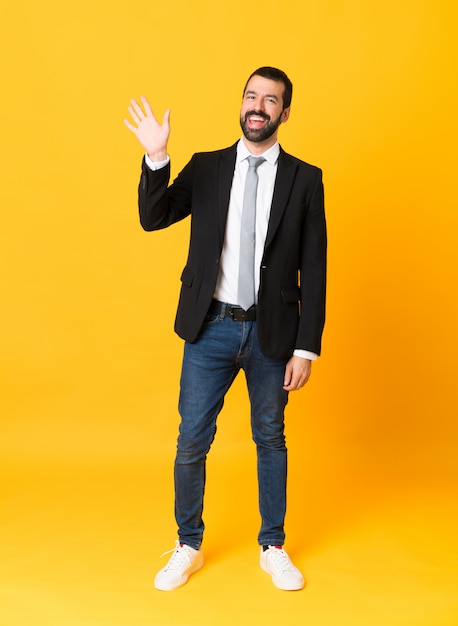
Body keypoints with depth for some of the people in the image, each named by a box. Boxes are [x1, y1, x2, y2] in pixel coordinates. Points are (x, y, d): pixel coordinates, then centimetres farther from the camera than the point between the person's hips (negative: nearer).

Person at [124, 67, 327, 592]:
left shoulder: (305, 179, 0)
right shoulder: (205, 168, 4)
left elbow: (313, 268, -2)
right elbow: (153, 219, -7)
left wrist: (307, 347, -5)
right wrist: (156, 158, -22)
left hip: (272, 332, 0)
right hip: (211, 330, 1)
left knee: (271, 439, 14)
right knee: (191, 443, 7)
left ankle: (273, 548, 33)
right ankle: (189, 548, 29)